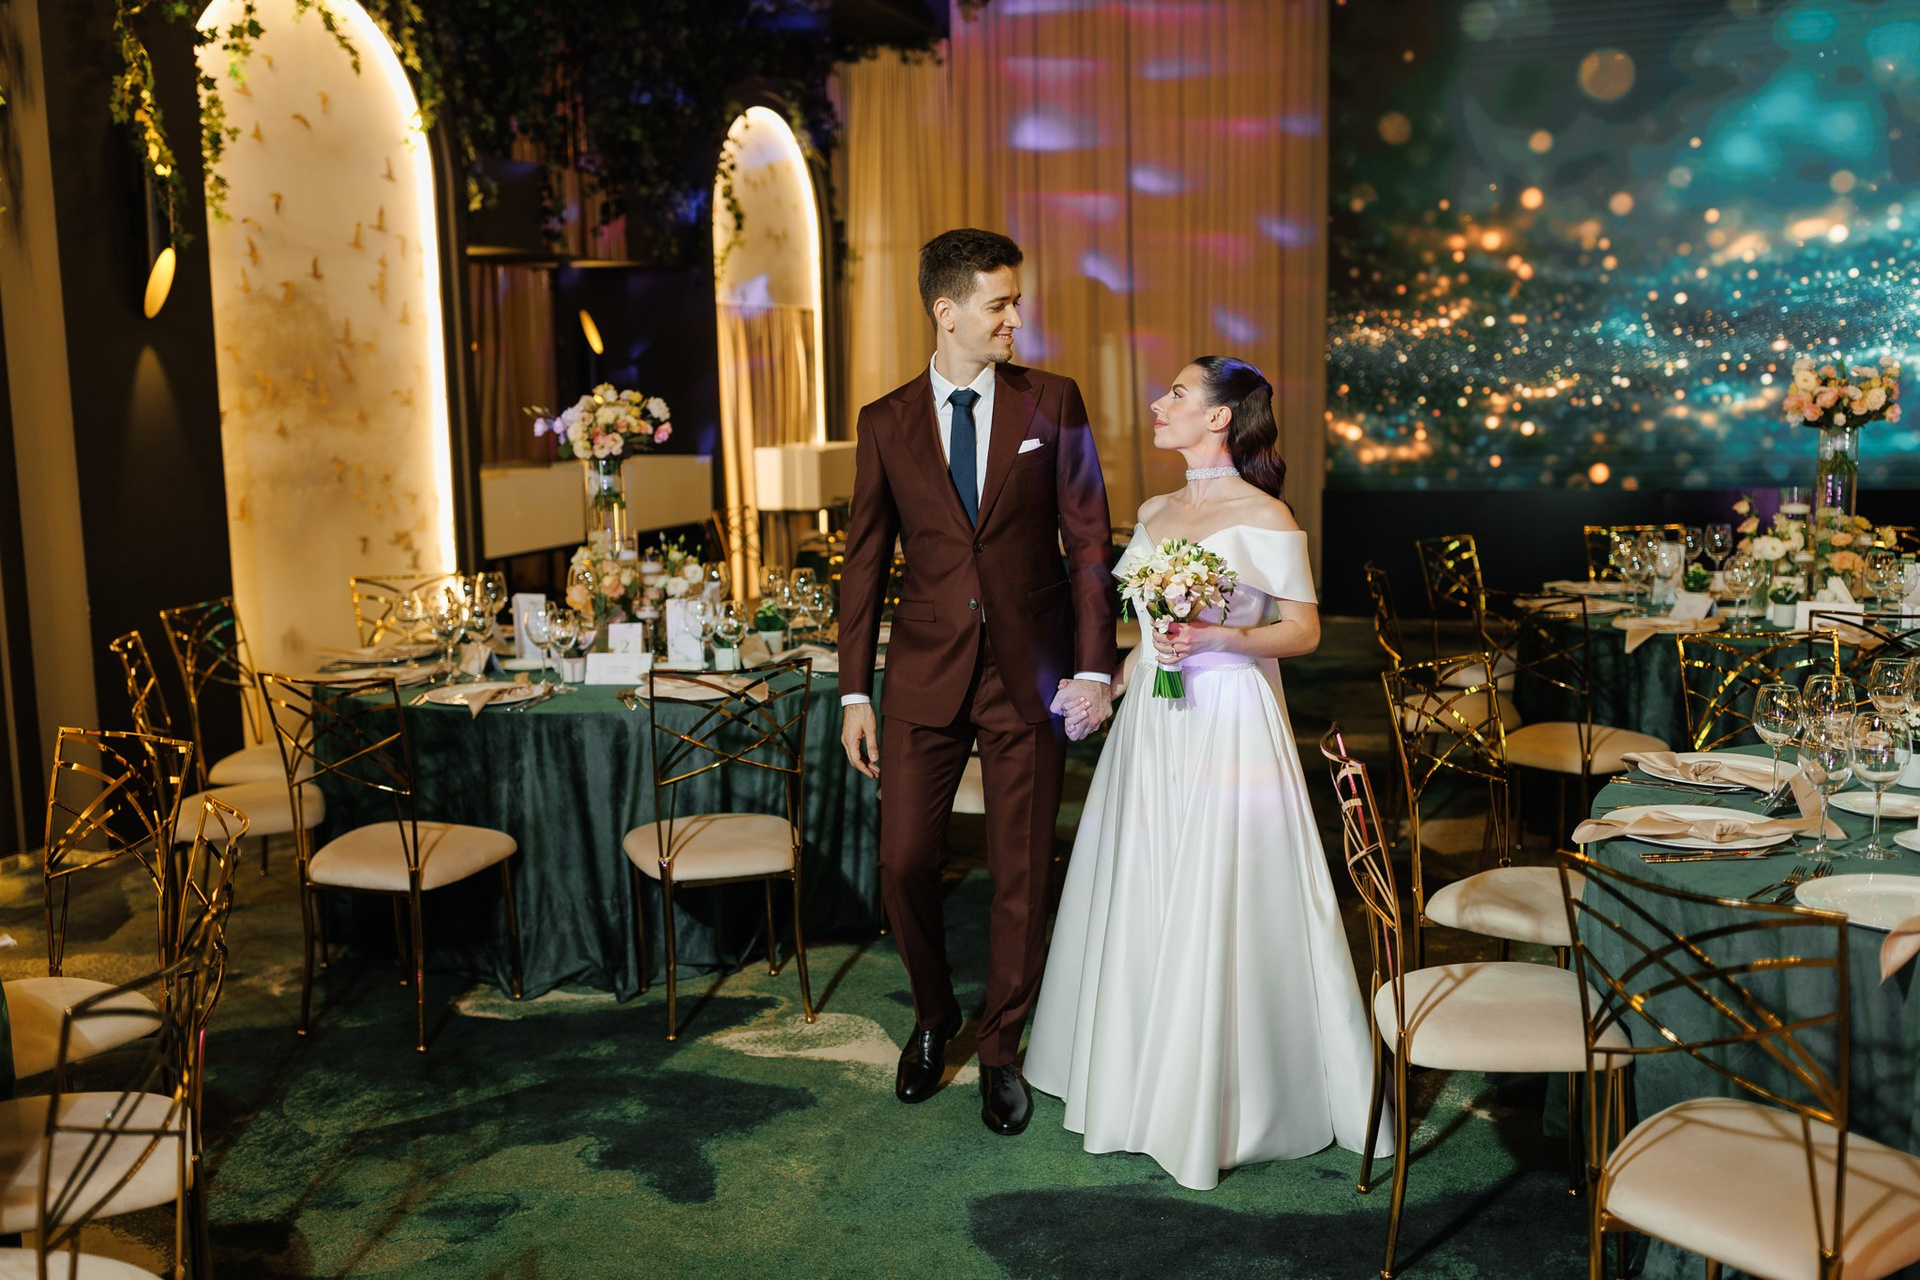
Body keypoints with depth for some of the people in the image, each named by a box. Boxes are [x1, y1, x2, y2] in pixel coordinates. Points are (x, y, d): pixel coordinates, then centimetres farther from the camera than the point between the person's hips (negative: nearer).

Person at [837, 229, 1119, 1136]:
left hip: (1030, 677, -1)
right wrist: (854, 693, 3)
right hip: (925, 676, 1)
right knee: (904, 864, 3)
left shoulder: (1052, 404, 1)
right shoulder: (886, 423, 4)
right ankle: (933, 1017, 31)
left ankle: (1000, 1050, 27)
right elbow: (865, 562, 6)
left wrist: (1094, 668, -7)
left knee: (1022, 875, 6)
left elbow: (1089, 541, 0)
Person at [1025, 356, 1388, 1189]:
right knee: (1142, 896, 12)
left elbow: (1303, 630, -7)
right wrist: (1106, 689, 14)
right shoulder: (1156, 512, 12)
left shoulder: (1263, 518, -9)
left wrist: (1224, 638, -21)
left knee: (1223, 905, -2)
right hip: (1151, 722, 7)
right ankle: (1145, 1075, 29)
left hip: (1229, 723, -7)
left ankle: (1225, 1097, 14)